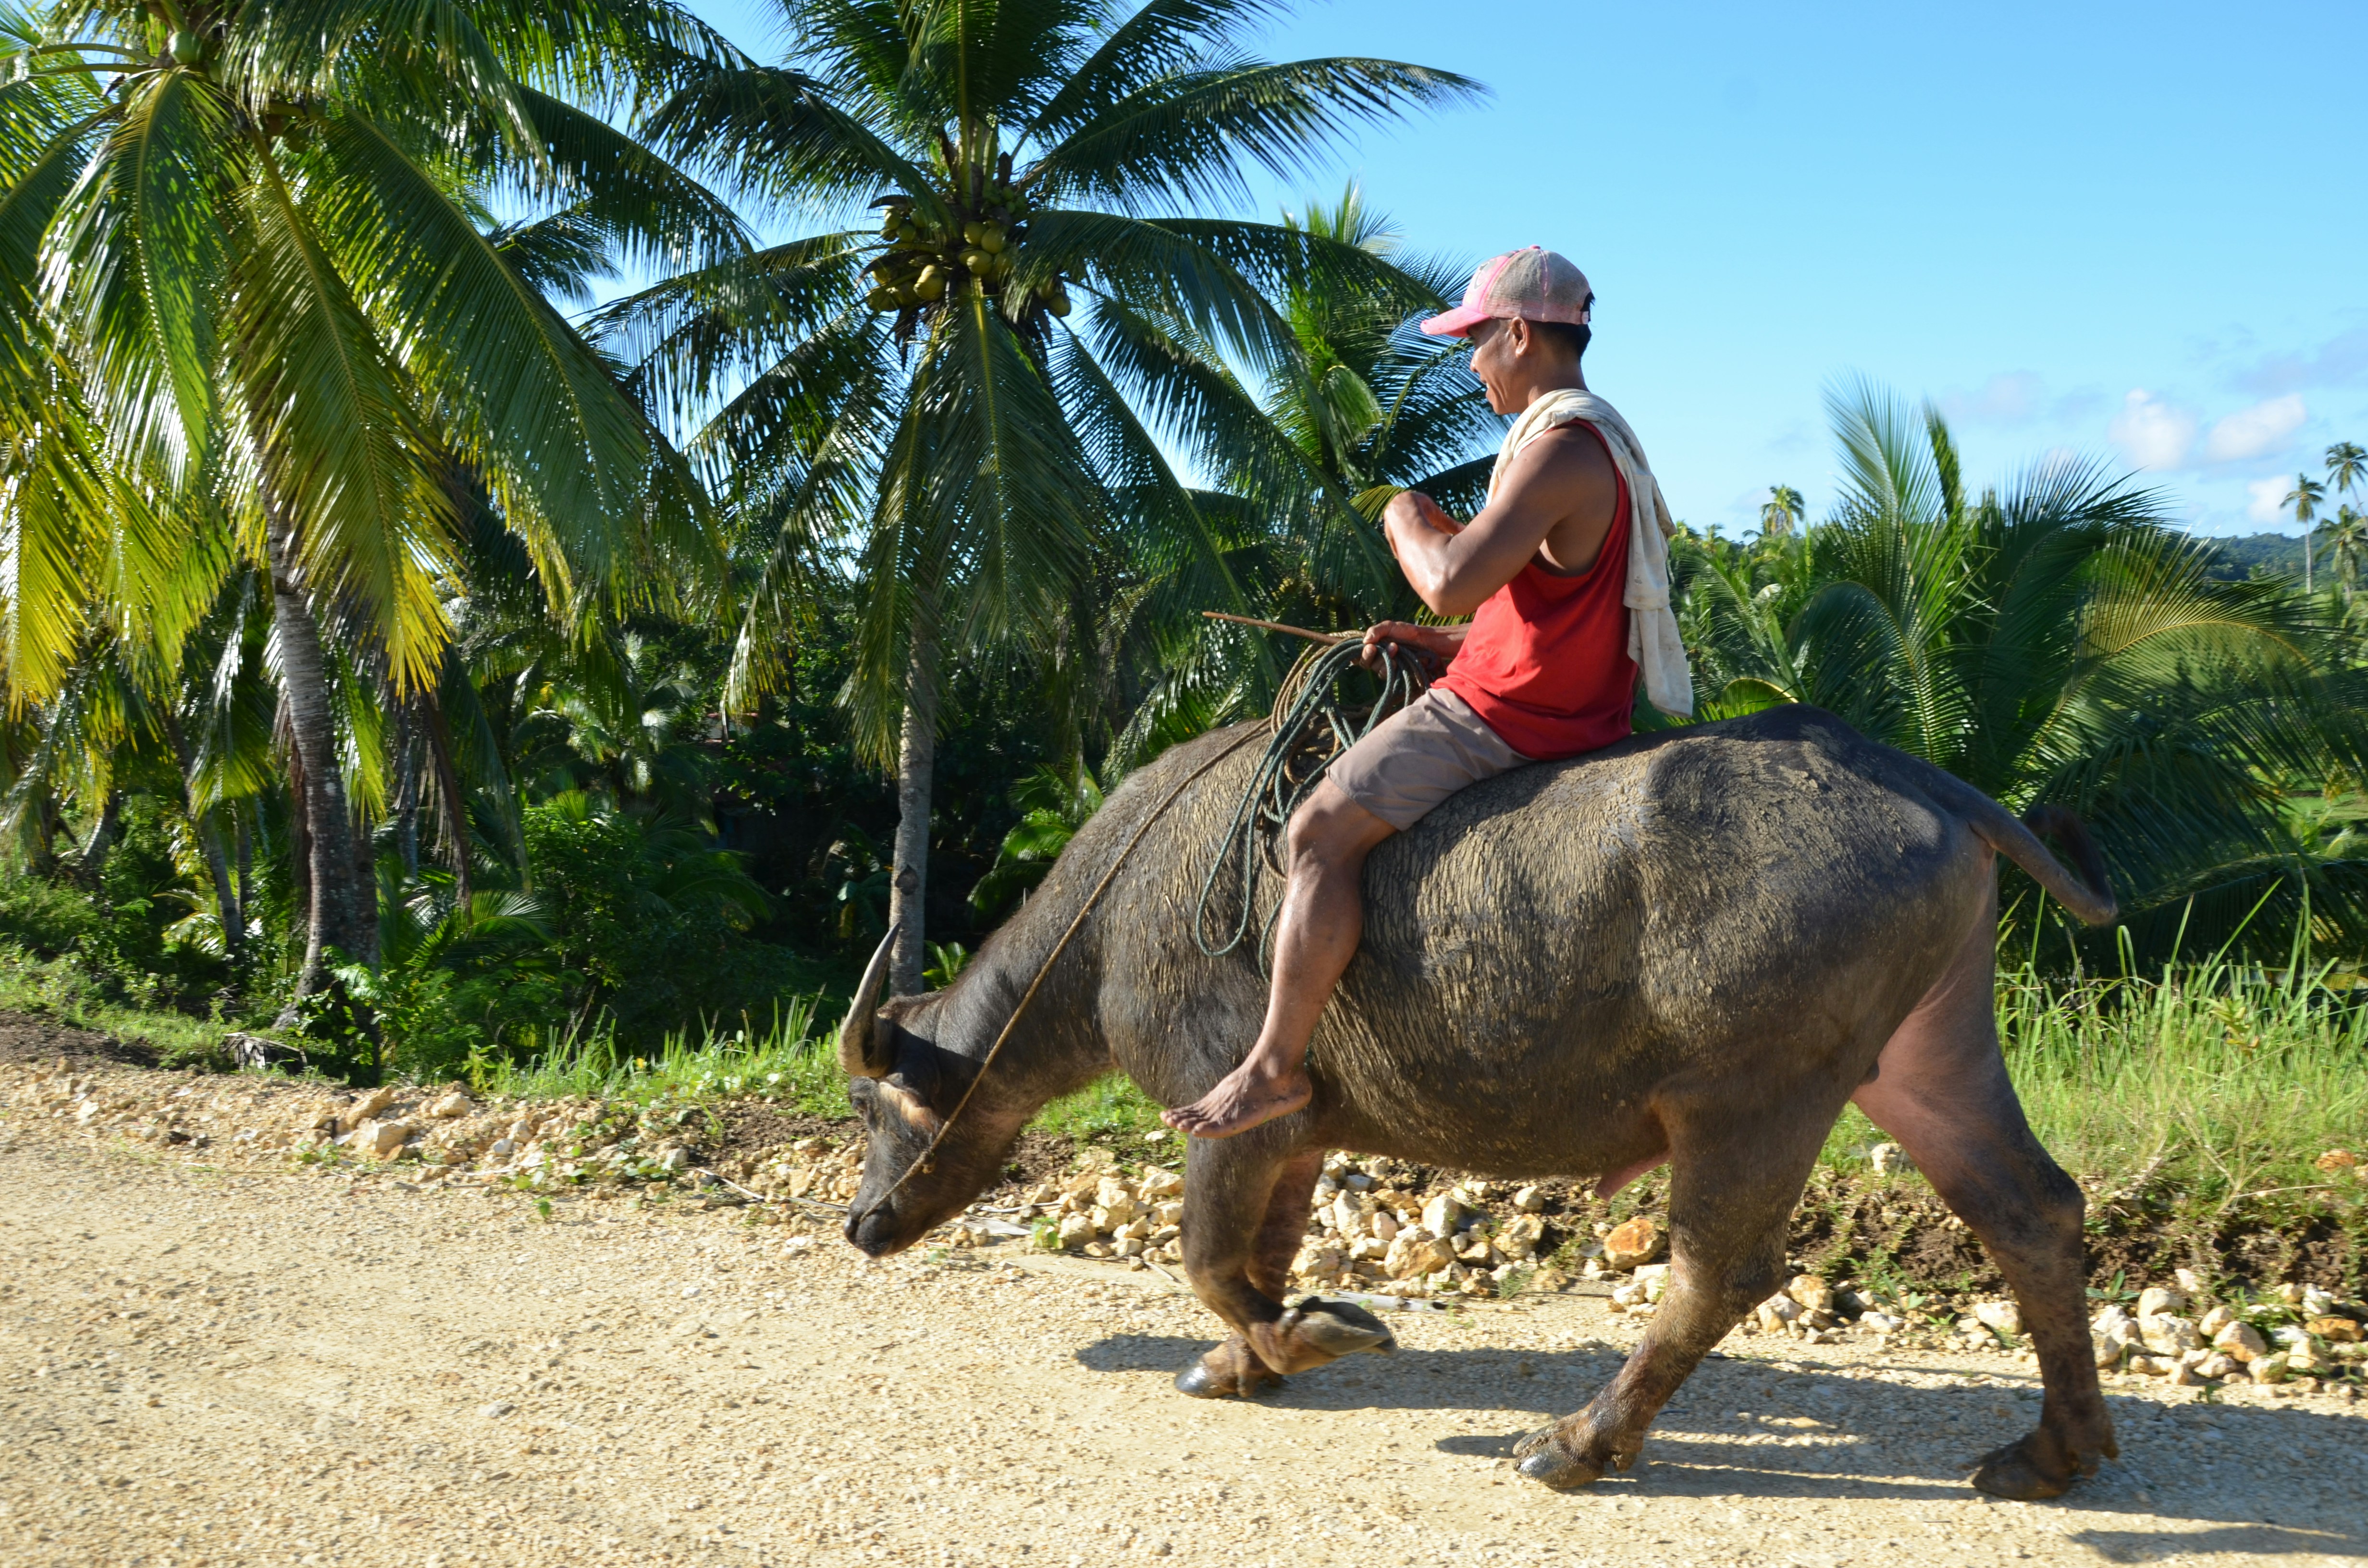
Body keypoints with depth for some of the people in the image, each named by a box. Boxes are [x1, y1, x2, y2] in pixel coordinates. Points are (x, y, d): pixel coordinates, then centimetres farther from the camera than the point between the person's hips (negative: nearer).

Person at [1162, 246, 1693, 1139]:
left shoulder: (1560, 451, -20)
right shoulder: (1605, 440, 15)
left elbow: (1452, 582, -29)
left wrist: (1409, 522, -8)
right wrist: (1455, 647, 13)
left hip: (1506, 717, -11)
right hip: (1572, 703, 11)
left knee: (1322, 830, -14)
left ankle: (1276, 1066, -8)